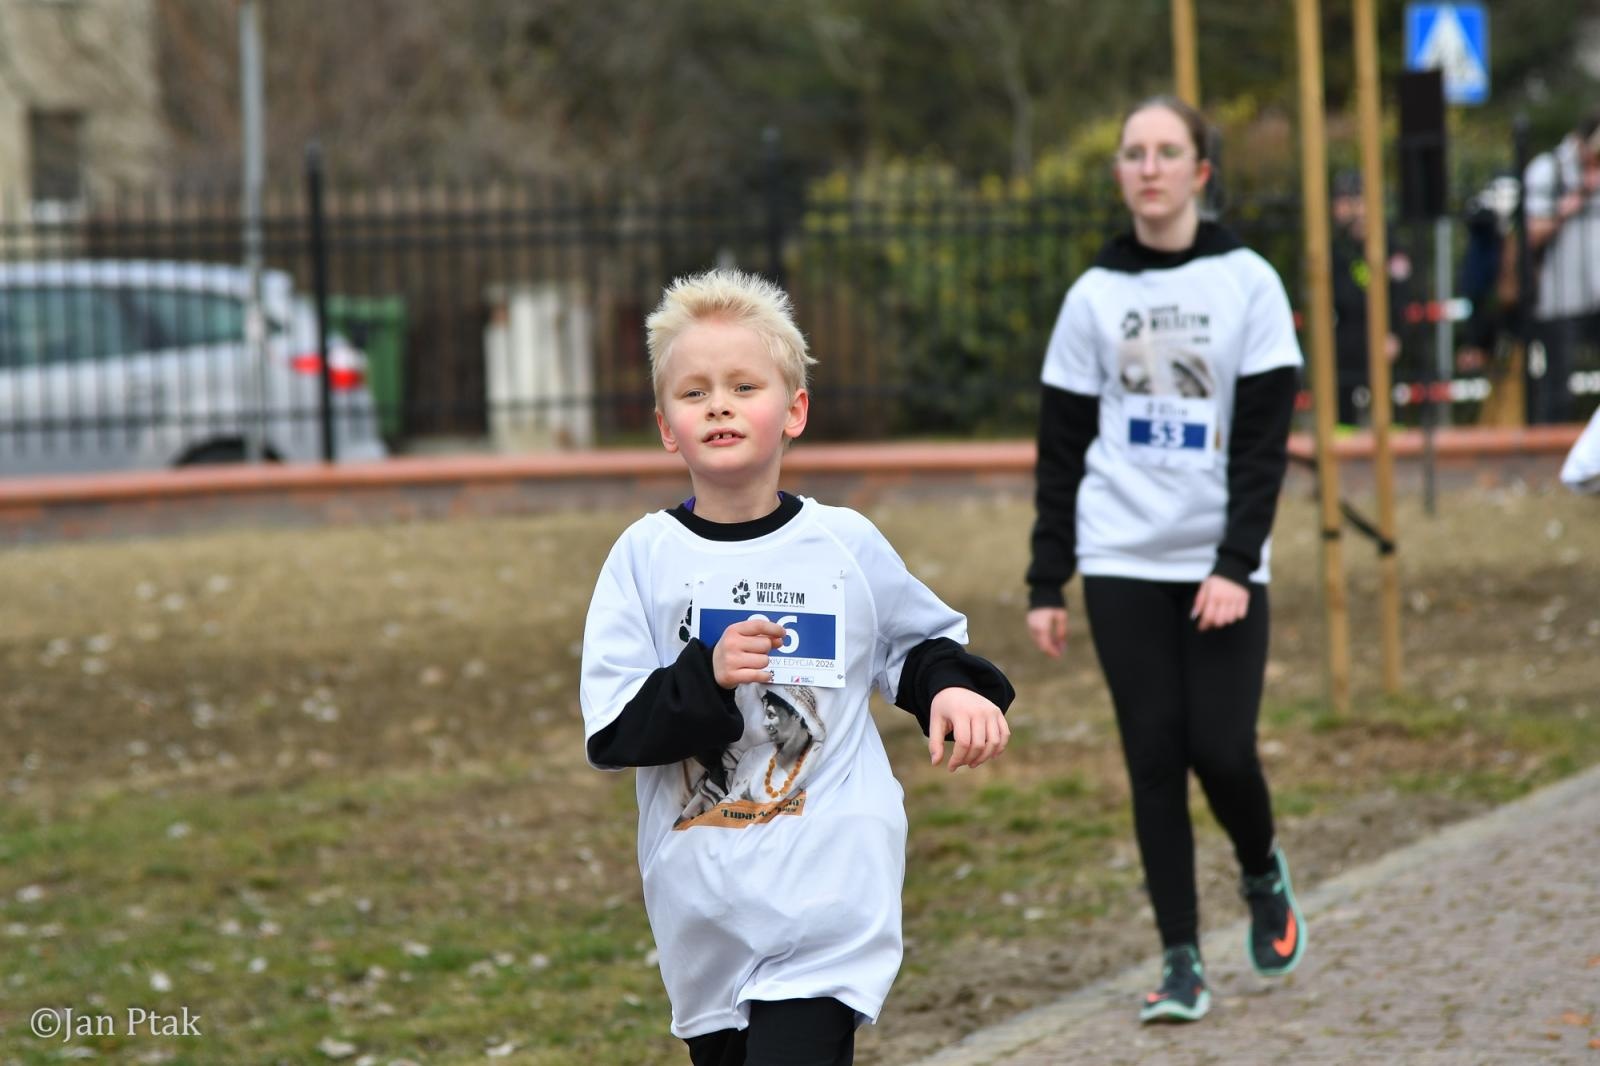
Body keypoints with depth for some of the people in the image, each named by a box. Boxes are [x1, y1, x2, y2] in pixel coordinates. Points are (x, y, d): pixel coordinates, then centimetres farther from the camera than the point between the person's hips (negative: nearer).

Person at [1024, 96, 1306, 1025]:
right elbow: (1062, 450, 9)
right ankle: (1182, 965, 5)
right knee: (1155, 757, -1)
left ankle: (1264, 876, 25)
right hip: (1125, 562, 2)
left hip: (1223, 564, -2)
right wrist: (1047, 584, 5)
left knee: (1222, 750, -7)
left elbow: (1265, 440, -4)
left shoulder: (1247, 283, 0)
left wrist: (1236, 564, -14)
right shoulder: (1095, 295, 7)